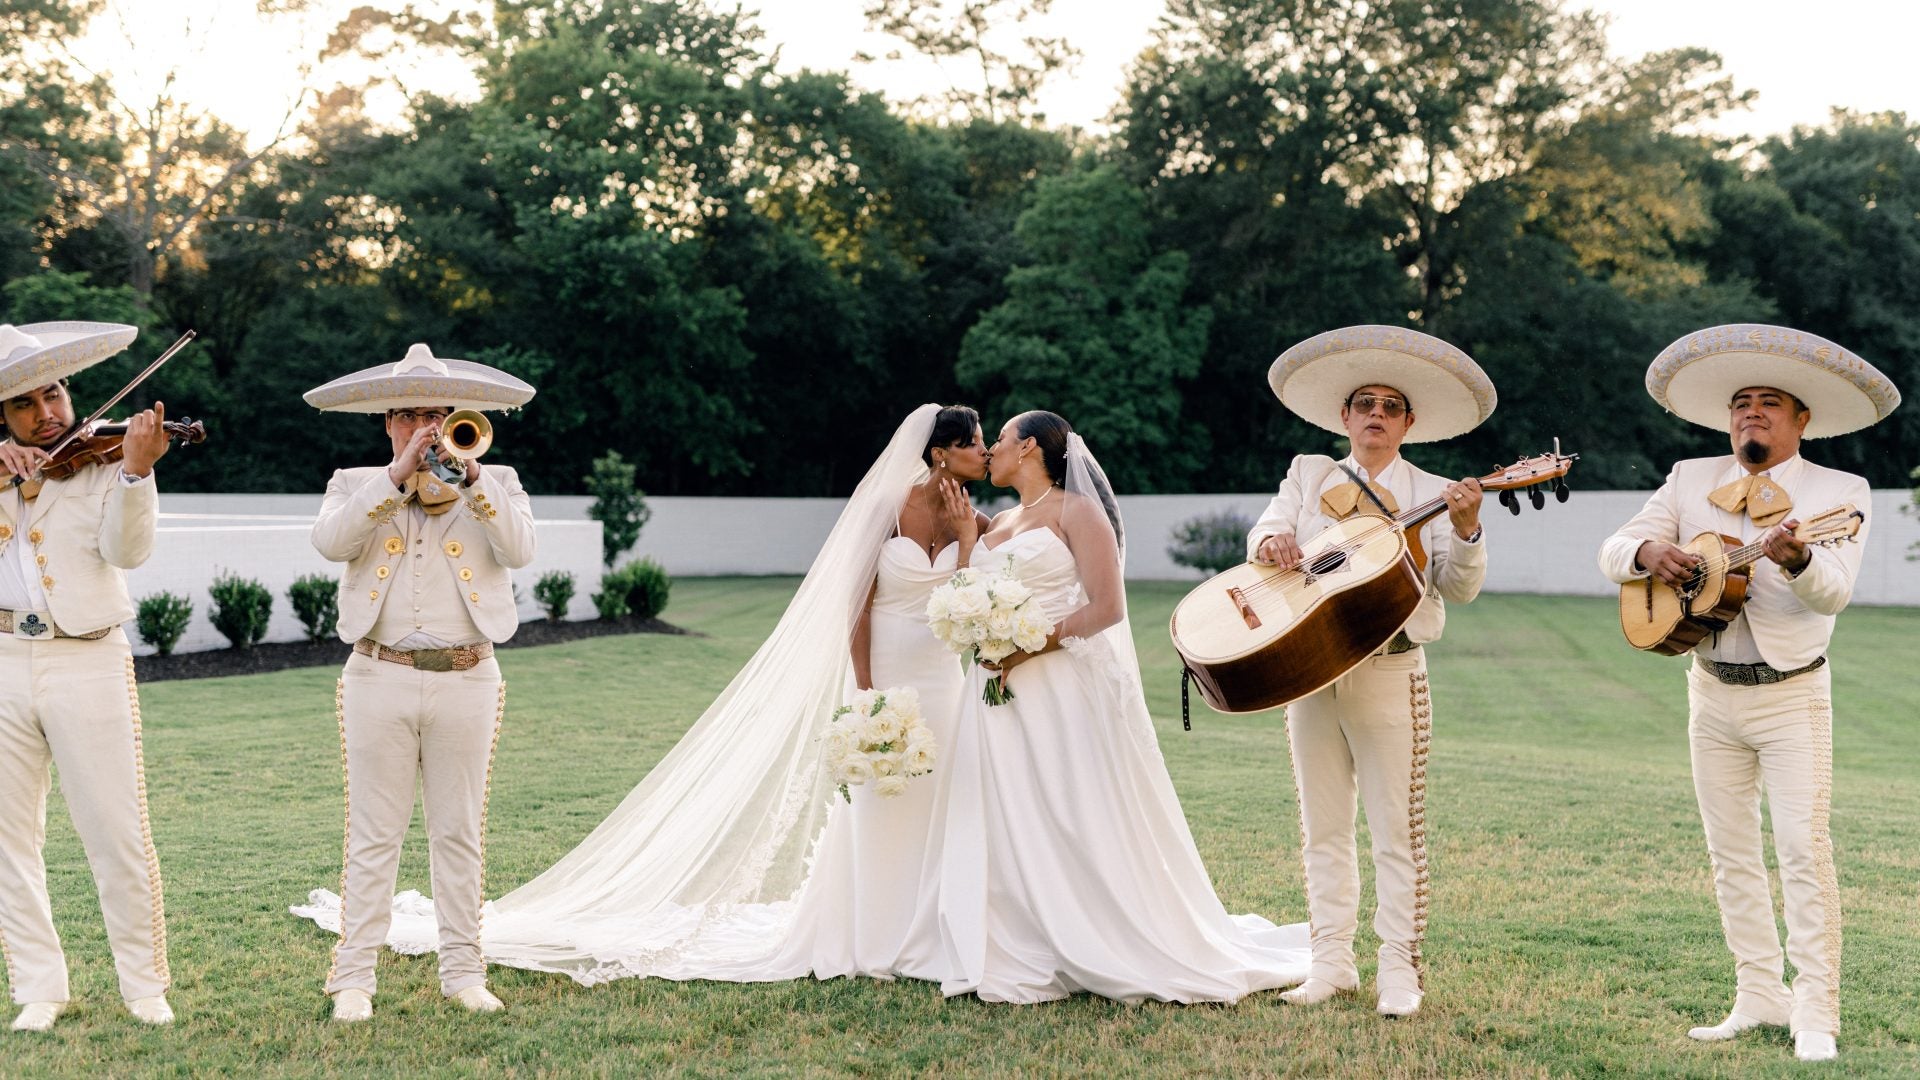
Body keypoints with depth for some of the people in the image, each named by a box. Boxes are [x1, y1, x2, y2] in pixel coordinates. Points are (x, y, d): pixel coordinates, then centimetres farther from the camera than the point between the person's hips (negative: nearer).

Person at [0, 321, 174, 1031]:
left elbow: (127, 550, -13)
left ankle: (144, 984, 11)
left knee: (118, 835, -2)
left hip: (88, 664, -3)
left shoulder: (102, 466, 3)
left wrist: (135, 471, -28)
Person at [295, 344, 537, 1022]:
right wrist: (399, 475, -17)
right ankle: (353, 978, 7)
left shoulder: (493, 484, 10)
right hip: (381, 680, 0)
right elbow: (330, 542, -11)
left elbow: (520, 549, -10)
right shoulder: (357, 484, 10)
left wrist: (467, 474, -18)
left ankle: (462, 971, 15)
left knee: (459, 833, 7)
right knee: (373, 834, 2)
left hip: (467, 681, 1)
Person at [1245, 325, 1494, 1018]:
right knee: (1323, 827, 9)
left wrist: (1465, 534, -23)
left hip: (1390, 671, -3)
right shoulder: (1308, 475, 13)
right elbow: (1266, 528, 3)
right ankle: (1332, 964, 18)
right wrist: (1270, 540, -20)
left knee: (1397, 829, -1)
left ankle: (1400, 970, 6)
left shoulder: (1432, 494, 3)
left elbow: (1460, 588, -4)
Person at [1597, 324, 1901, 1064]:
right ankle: (1761, 997, 18)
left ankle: (1816, 1016, -5)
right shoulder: (1691, 480, 6)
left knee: (1804, 850, -11)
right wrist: (1648, 550, -20)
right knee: (1731, 854, 8)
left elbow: (1834, 592, -20)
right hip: (1713, 692, 4)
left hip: (1793, 697, -4)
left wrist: (1796, 560, -42)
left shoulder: (1840, 492, -5)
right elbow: (1612, 551, 3)